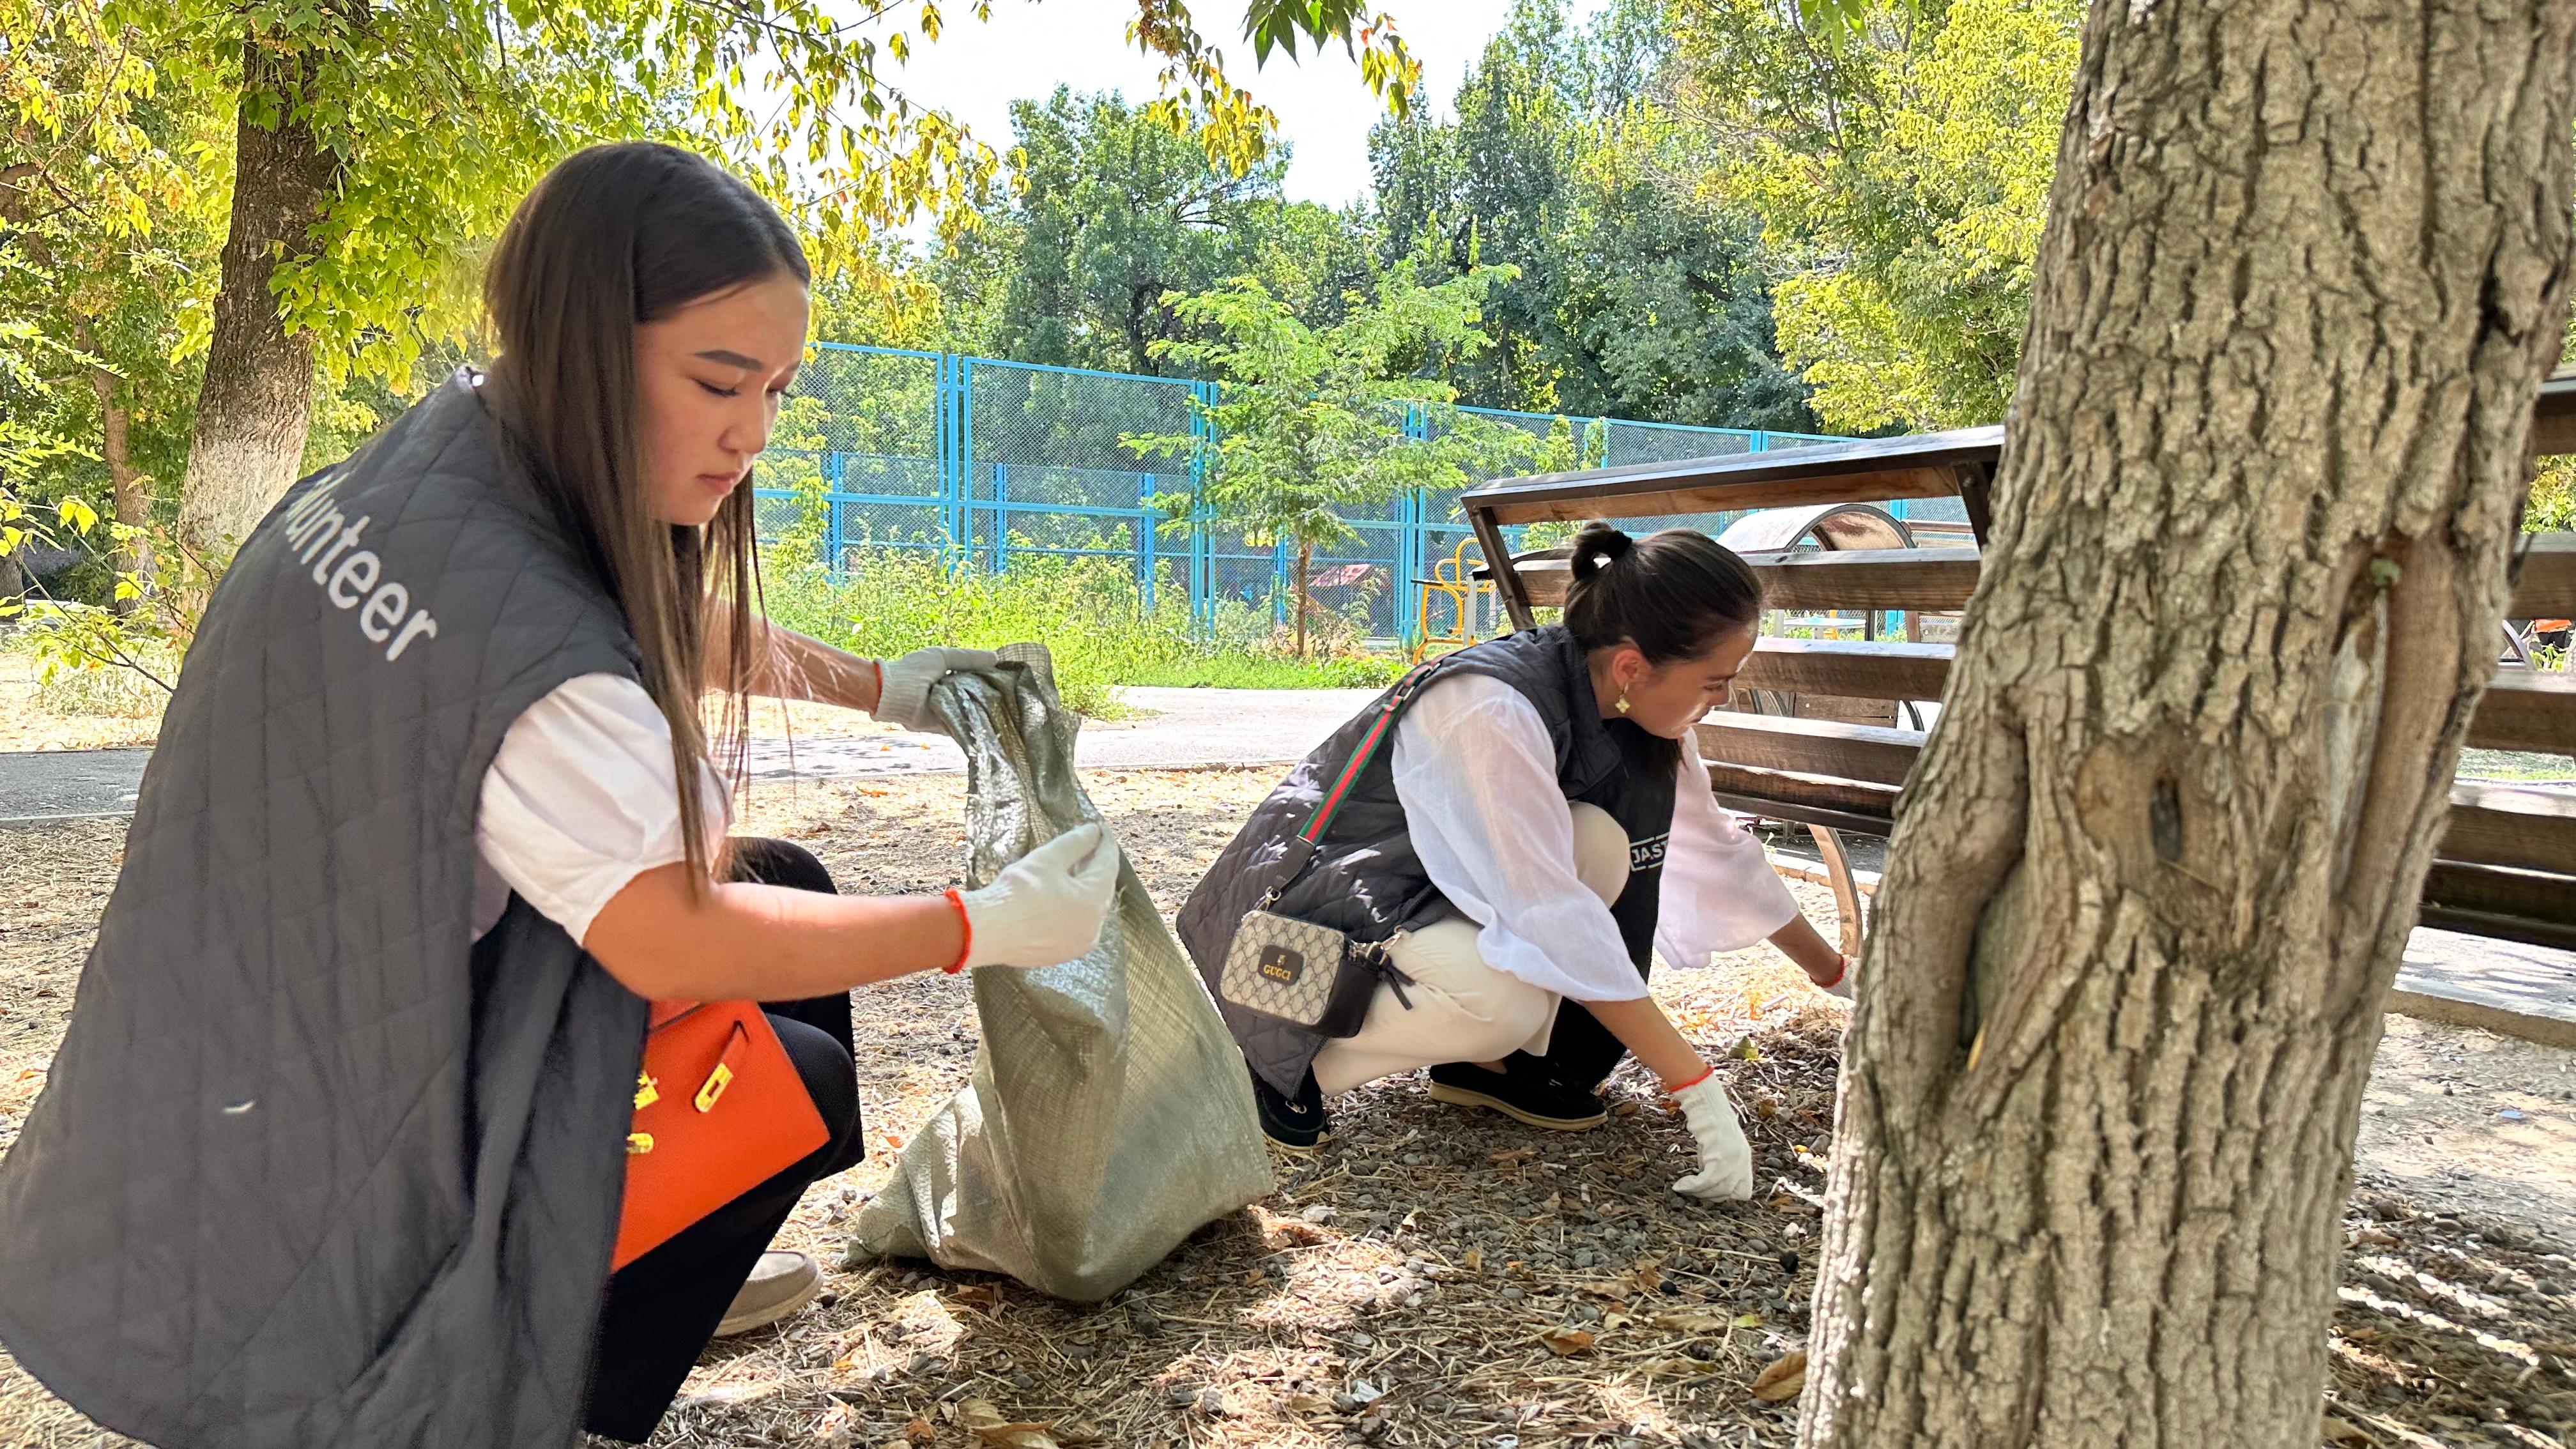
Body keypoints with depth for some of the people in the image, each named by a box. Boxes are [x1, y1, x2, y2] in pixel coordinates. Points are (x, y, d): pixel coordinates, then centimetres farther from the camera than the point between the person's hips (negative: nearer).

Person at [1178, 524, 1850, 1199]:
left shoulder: (1633, 706, -6)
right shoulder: (1494, 711, -31)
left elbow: (1716, 847, 8)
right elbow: (1550, 916, -32)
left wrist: (1837, 973, 15)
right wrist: (1698, 1089, -28)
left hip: (1433, 885, 8)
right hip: (1307, 903, -8)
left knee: (1604, 841, -16)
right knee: (1506, 999, -34)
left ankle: (1494, 1062, -1)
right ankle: (1298, 1060, -9)